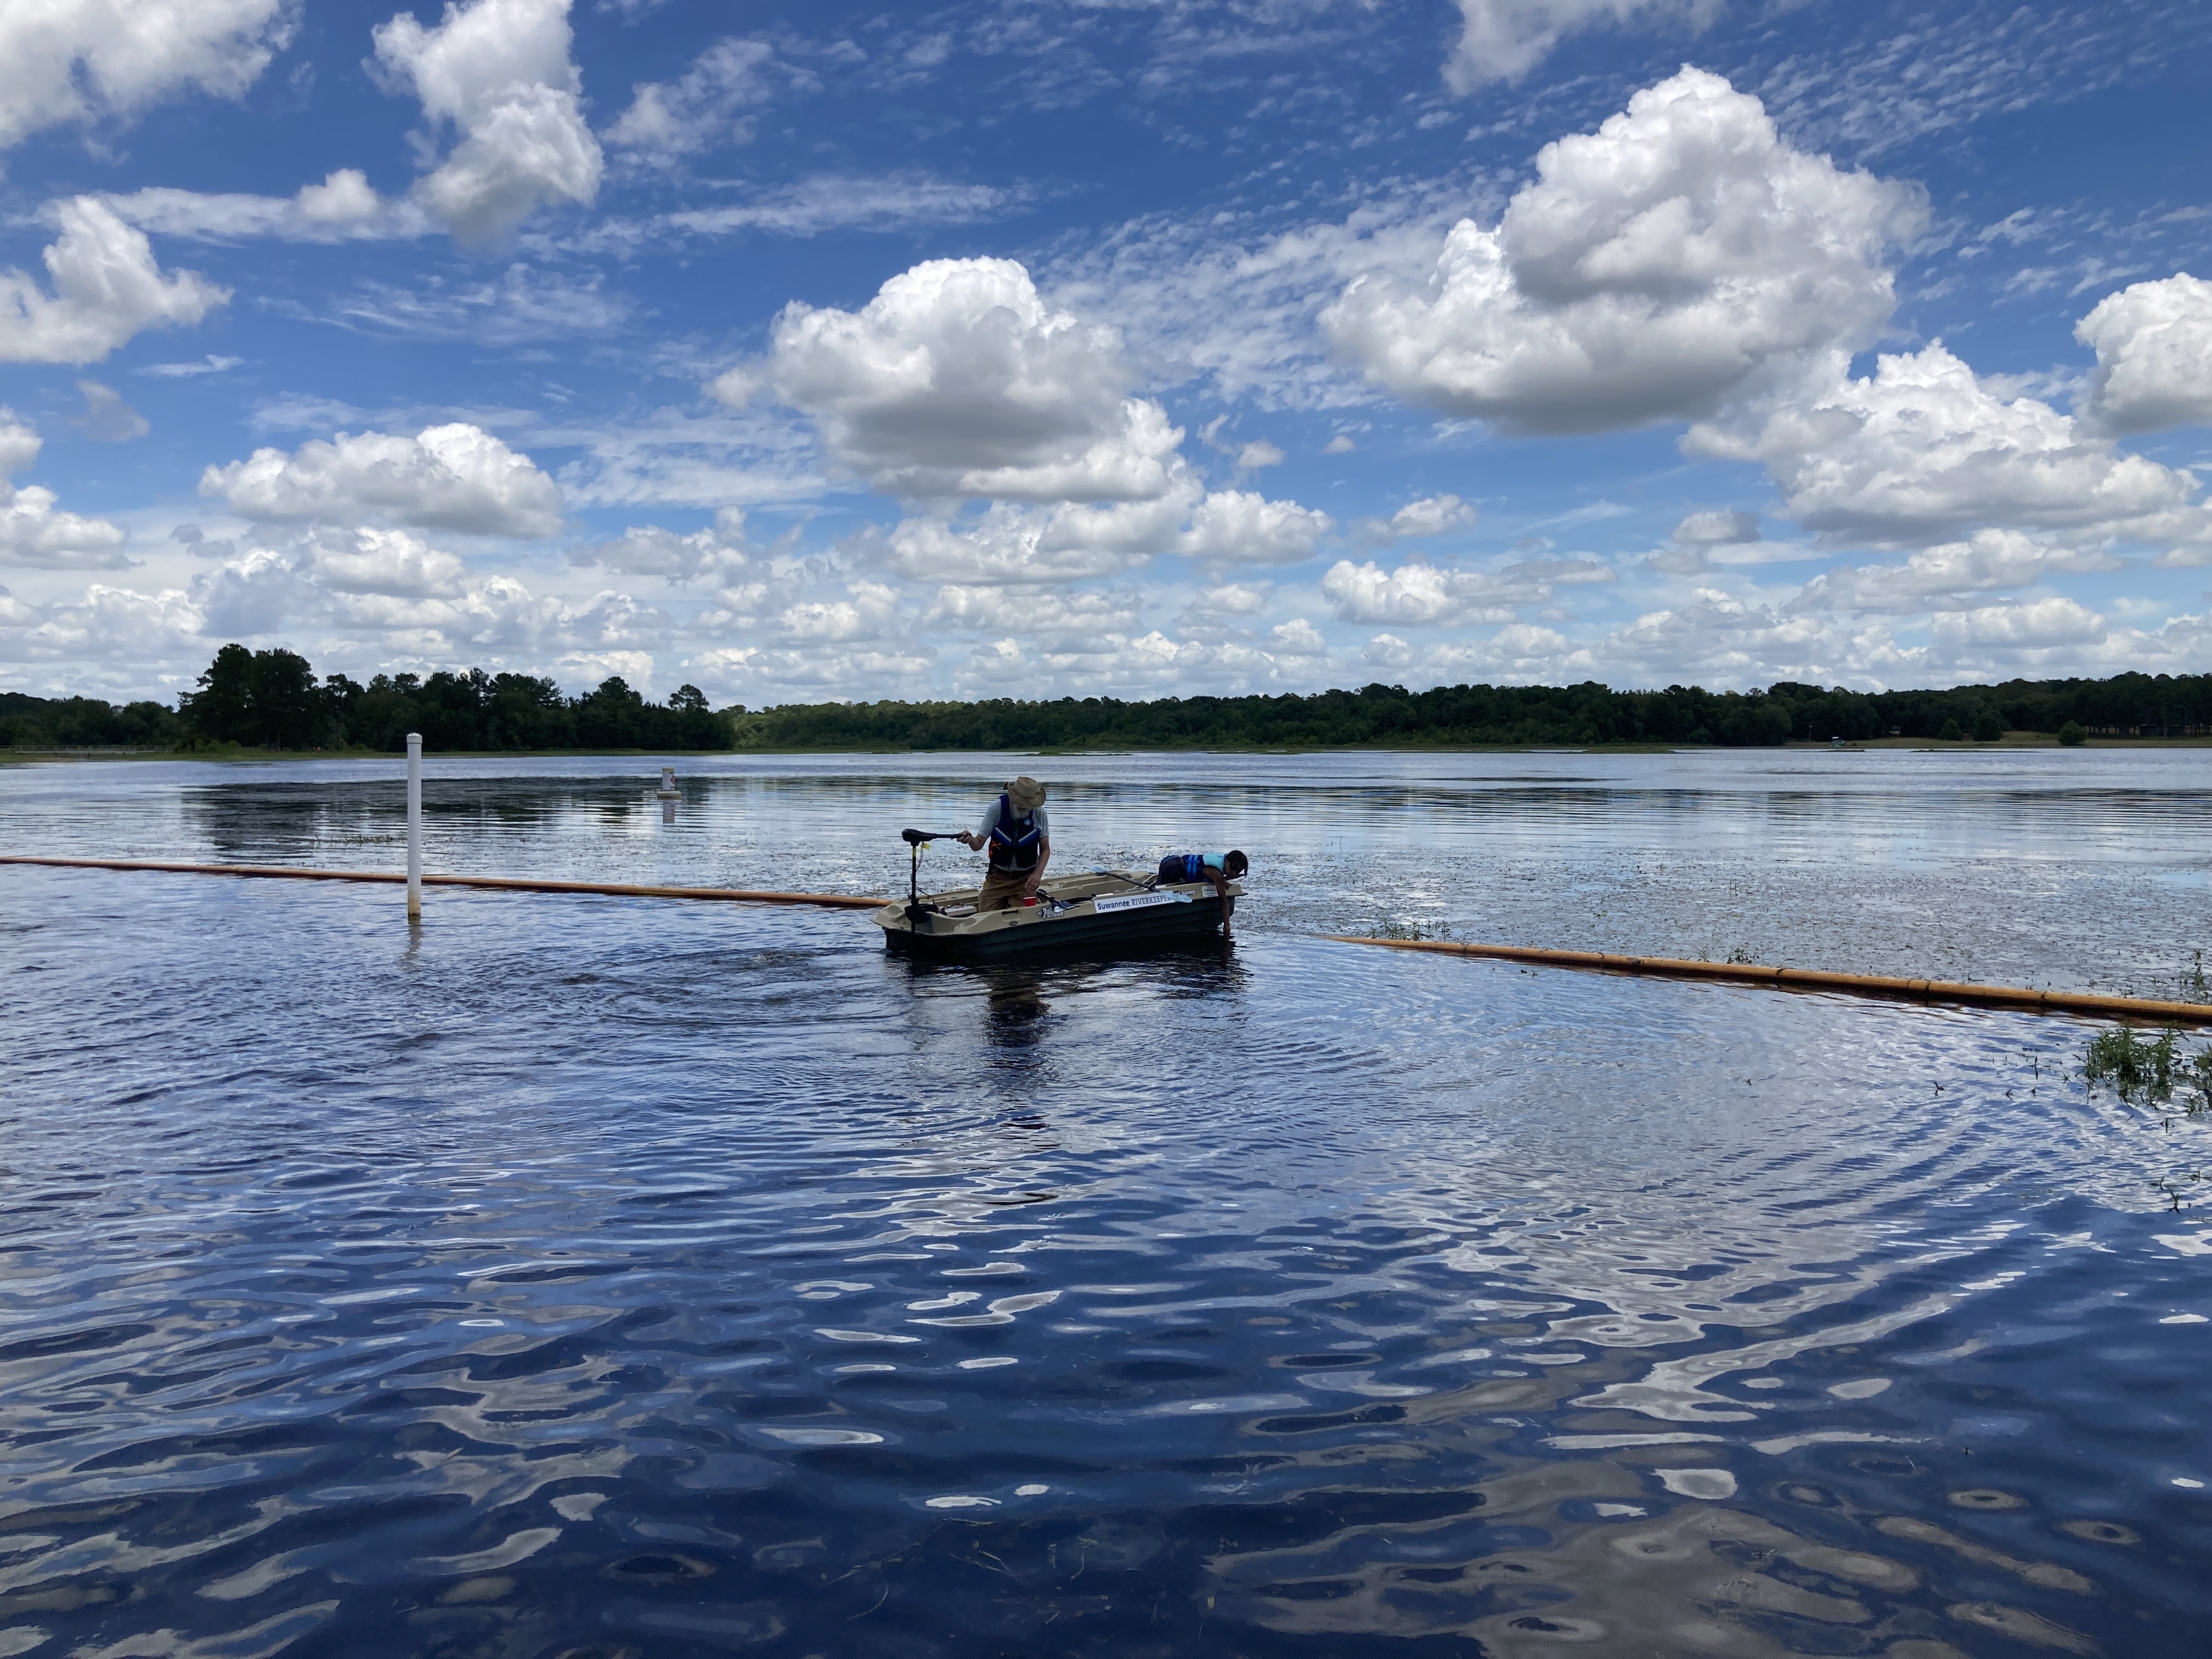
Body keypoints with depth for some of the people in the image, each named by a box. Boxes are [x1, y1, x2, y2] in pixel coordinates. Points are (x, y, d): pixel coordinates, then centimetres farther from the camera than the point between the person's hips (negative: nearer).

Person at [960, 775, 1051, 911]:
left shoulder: (1039, 813, -12)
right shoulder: (997, 808, -14)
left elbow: (1045, 849, -1)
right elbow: (978, 845, -10)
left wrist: (1038, 873, -17)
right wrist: (970, 840, -34)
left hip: (1026, 878, 0)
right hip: (998, 876, 0)